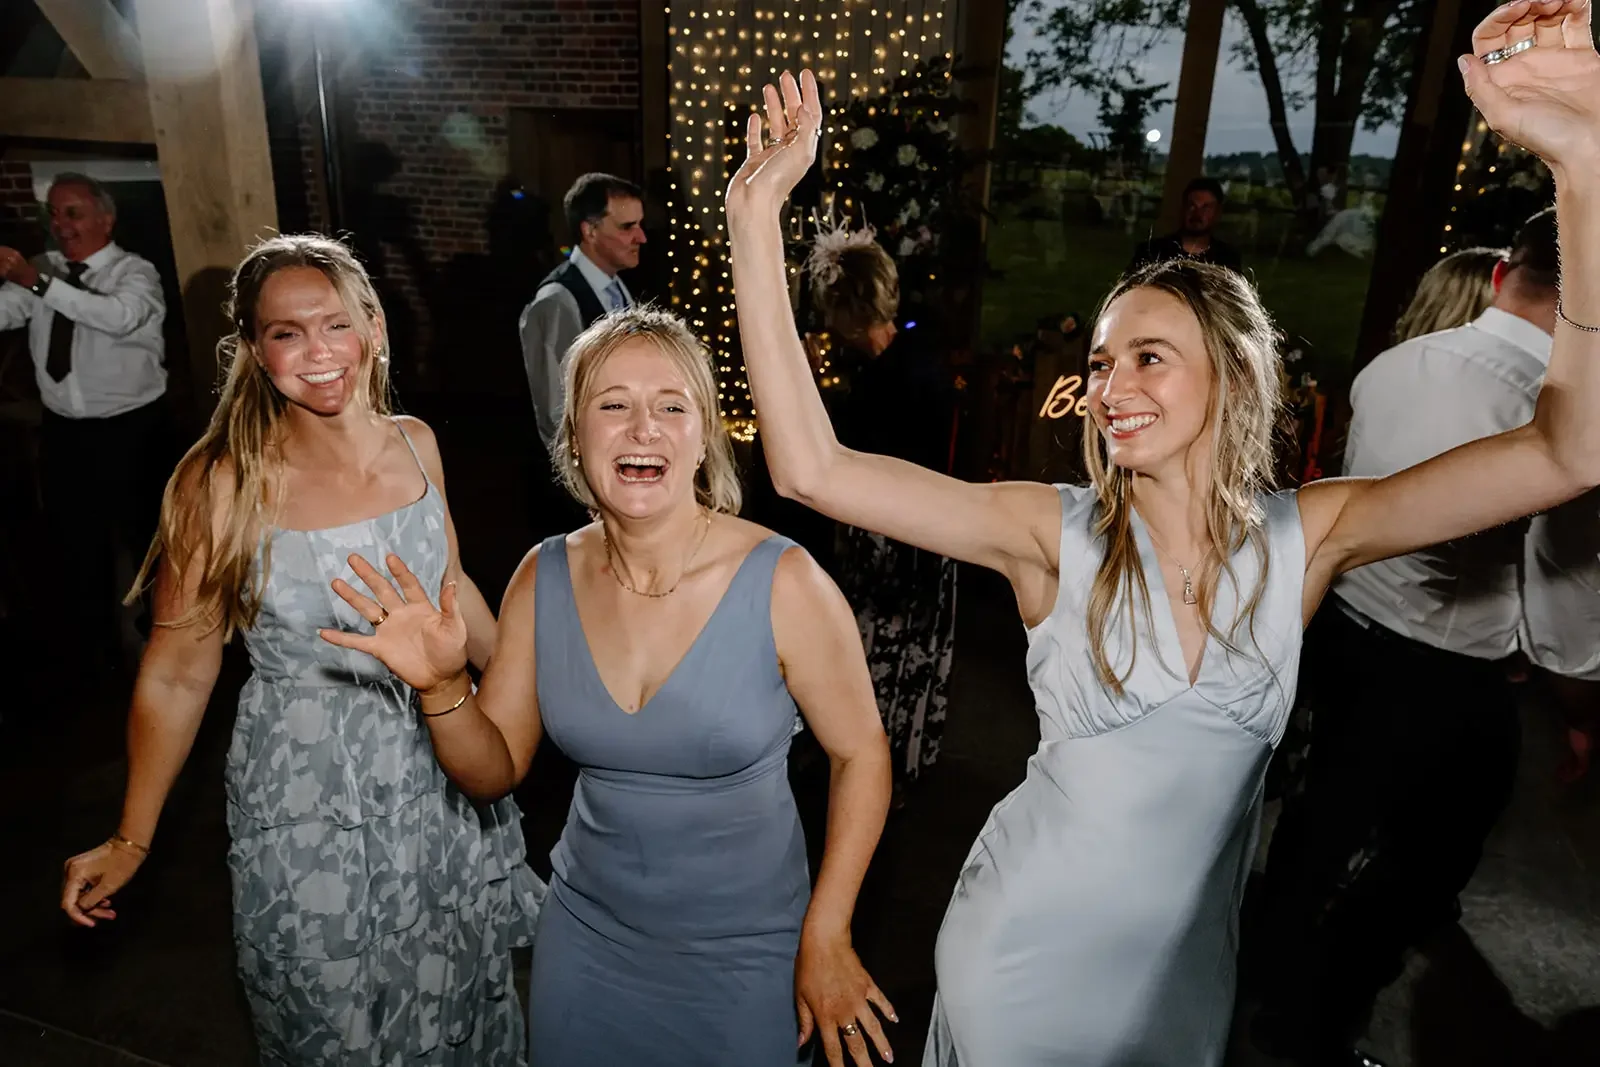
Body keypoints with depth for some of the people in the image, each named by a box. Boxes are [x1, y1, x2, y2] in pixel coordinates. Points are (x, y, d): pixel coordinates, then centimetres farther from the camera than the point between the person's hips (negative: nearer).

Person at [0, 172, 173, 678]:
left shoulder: (135, 272, -10)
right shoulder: (43, 270, 6)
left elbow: (120, 316, -30)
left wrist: (41, 283, -37)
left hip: (131, 430, -5)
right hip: (63, 431, 5)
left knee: (148, 539, 8)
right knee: (76, 546, 15)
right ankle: (94, 657, 32)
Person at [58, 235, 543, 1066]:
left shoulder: (414, 444, -4)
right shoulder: (225, 483, -17)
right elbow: (178, 673, -10)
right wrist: (130, 840, -7)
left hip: (442, 771, 4)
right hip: (306, 787, -4)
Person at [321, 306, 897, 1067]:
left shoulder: (783, 583, -22)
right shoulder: (544, 580, -9)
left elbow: (860, 753, -11)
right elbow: (495, 771, -1)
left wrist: (826, 936, -9)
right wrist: (441, 686, -20)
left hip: (744, 955, -3)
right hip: (586, 938, 4)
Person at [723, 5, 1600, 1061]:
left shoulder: (1306, 537, -11)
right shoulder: (1056, 532, -18)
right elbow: (813, 467, -28)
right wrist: (759, 214, -31)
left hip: (1187, 973, 2)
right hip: (1021, 962, -2)